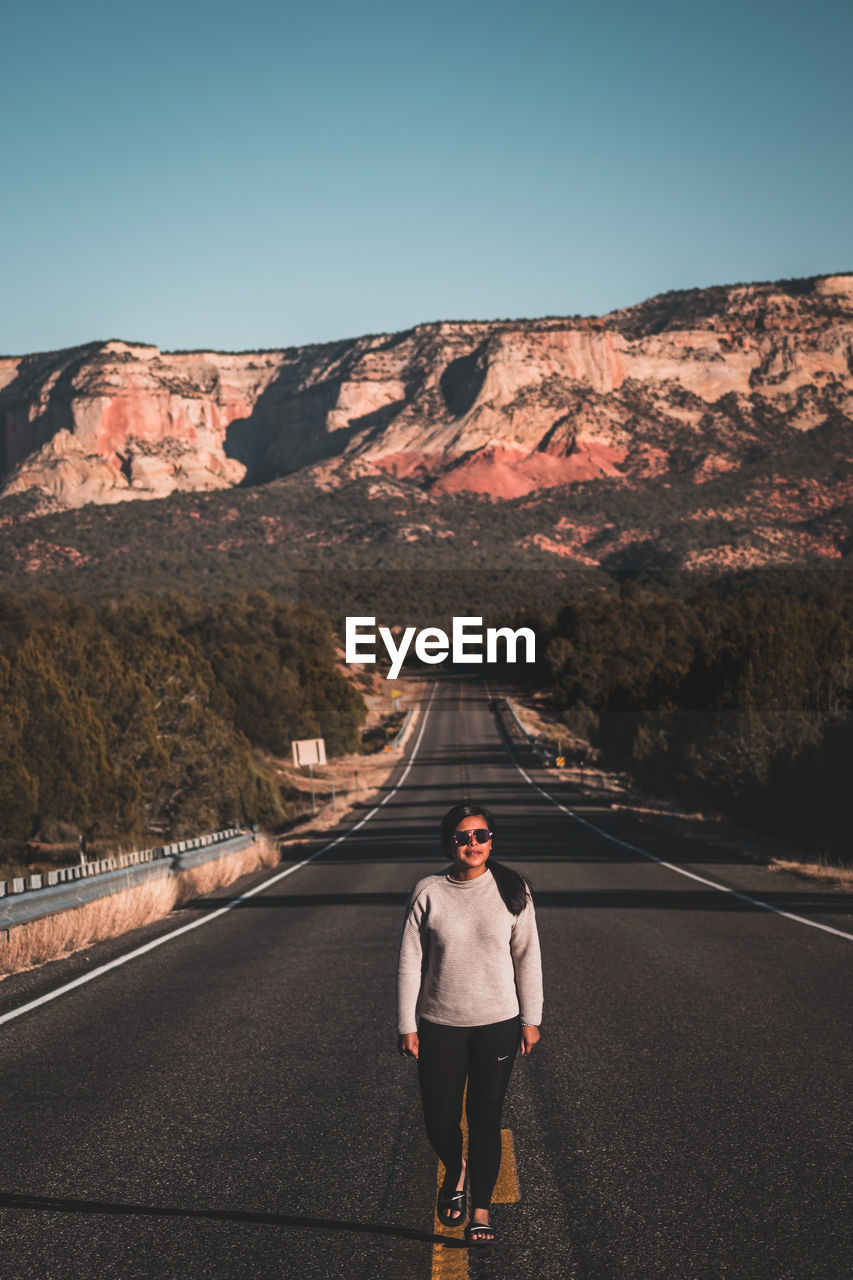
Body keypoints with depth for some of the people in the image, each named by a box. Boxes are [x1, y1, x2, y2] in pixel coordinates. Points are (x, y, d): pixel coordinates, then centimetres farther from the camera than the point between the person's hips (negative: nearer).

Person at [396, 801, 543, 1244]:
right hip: (440, 1025, 0)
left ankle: (480, 1209, 22)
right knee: (440, 1121, 4)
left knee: (485, 1120, 5)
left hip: (497, 1024, 0)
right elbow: (410, 961, -2)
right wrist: (406, 1026, -2)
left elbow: (527, 957, 2)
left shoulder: (511, 891, -4)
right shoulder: (428, 893, -6)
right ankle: (455, 1171, 38)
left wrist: (530, 1019, 2)